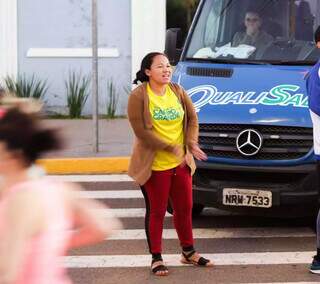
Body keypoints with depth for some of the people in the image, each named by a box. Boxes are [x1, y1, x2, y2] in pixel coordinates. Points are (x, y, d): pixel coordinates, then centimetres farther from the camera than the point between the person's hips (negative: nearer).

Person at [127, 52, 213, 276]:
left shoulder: (178, 91, 6)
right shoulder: (138, 96, -11)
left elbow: (192, 118, 10)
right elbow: (141, 131, -17)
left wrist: (191, 143, -9)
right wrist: (171, 148, -21)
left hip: (181, 163, 5)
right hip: (154, 164, -5)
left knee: (185, 208, 14)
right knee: (157, 211, 3)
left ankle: (188, 251, 31)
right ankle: (156, 258, 14)